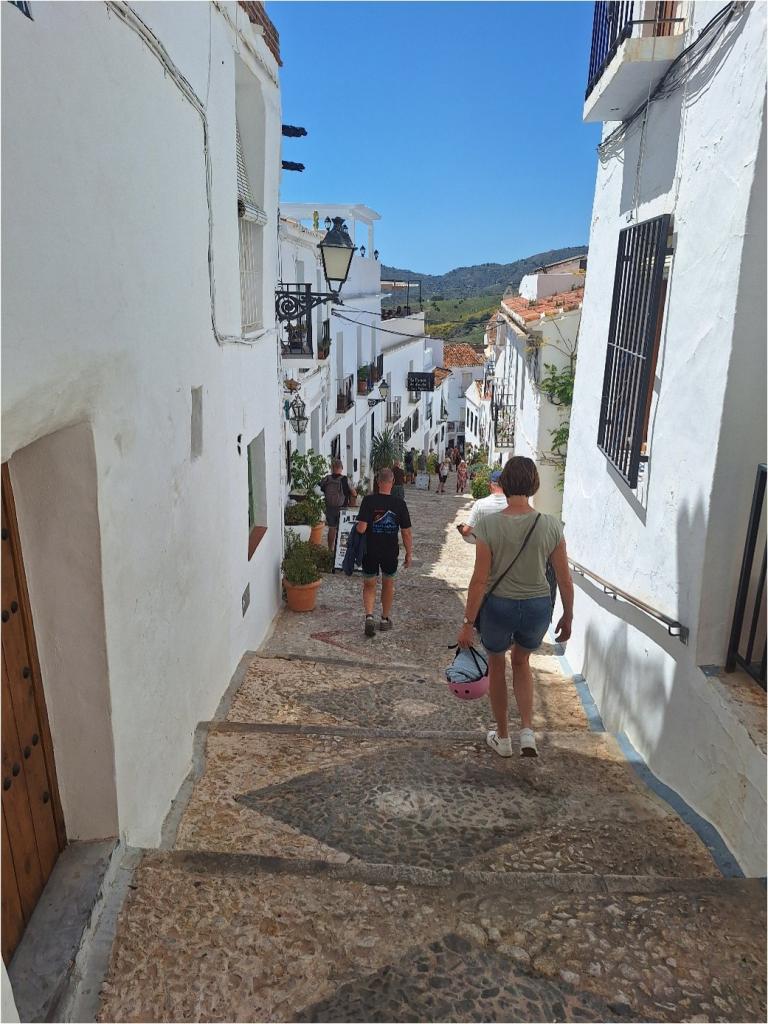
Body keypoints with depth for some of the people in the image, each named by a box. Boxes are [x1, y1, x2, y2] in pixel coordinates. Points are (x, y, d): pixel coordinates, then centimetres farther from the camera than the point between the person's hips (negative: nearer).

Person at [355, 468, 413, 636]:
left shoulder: (369, 500, -14)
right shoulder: (399, 503, -9)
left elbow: (361, 528, -21)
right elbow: (407, 532, -5)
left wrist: (356, 526, 3)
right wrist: (409, 553, 5)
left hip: (370, 551, -1)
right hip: (391, 552, 1)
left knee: (369, 585, 15)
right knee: (388, 584, 21)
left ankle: (369, 616, -4)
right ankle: (385, 619, 31)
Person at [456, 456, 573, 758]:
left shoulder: (489, 524, -15)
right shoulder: (551, 525, -8)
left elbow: (480, 580, -14)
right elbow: (565, 579, -3)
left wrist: (468, 623, -5)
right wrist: (568, 616, 12)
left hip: (498, 606, -2)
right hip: (538, 607, 2)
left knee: (496, 666, 24)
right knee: (521, 663, 30)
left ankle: (502, 738, 37)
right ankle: (528, 732, 18)